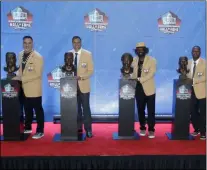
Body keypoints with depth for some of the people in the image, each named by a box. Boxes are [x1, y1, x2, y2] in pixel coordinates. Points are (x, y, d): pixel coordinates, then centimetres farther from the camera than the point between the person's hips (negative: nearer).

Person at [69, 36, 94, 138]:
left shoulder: (87, 54, -1)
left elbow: (91, 70, -4)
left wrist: (81, 77, -18)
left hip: (83, 85, -2)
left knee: (85, 107, -2)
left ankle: (88, 129, 4)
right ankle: (78, 127, 21)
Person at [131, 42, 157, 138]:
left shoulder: (152, 60, -4)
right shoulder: (134, 60, 10)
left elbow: (151, 74, -16)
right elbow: (133, 72, 13)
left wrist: (139, 79, -24)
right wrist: (131, 77, -9)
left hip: (149, 89, -4)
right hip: (138, 89, 4)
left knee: (151, 111, -1)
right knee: (140, 110, 10)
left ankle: (151, 130, 5)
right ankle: (142, 128, 22)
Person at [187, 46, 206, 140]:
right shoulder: (188, 63, 11)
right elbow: (186, 75, 13)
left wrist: (193, 80, -21)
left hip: (201, 91, -4)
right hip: (191, 91, 4)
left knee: (202, 113, -1)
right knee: (193, 112, 9)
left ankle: (203, 132, 10)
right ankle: (196, 129, 26)